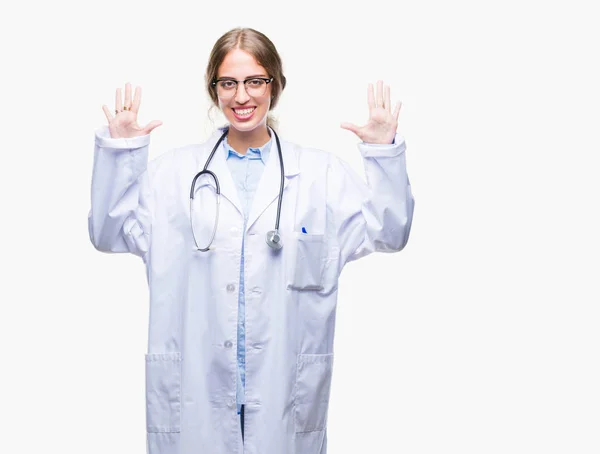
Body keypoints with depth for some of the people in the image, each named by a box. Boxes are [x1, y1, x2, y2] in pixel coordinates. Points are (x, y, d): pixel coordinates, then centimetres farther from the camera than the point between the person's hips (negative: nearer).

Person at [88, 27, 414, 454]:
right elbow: (110, 233, 2)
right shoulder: (174, 171, 6)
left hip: (284, 385, 0)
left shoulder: (322, 172, 5)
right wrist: (119, 151, -7)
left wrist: (384, 153, -11)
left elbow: (388, 234, 1)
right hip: (194, 385, 0)